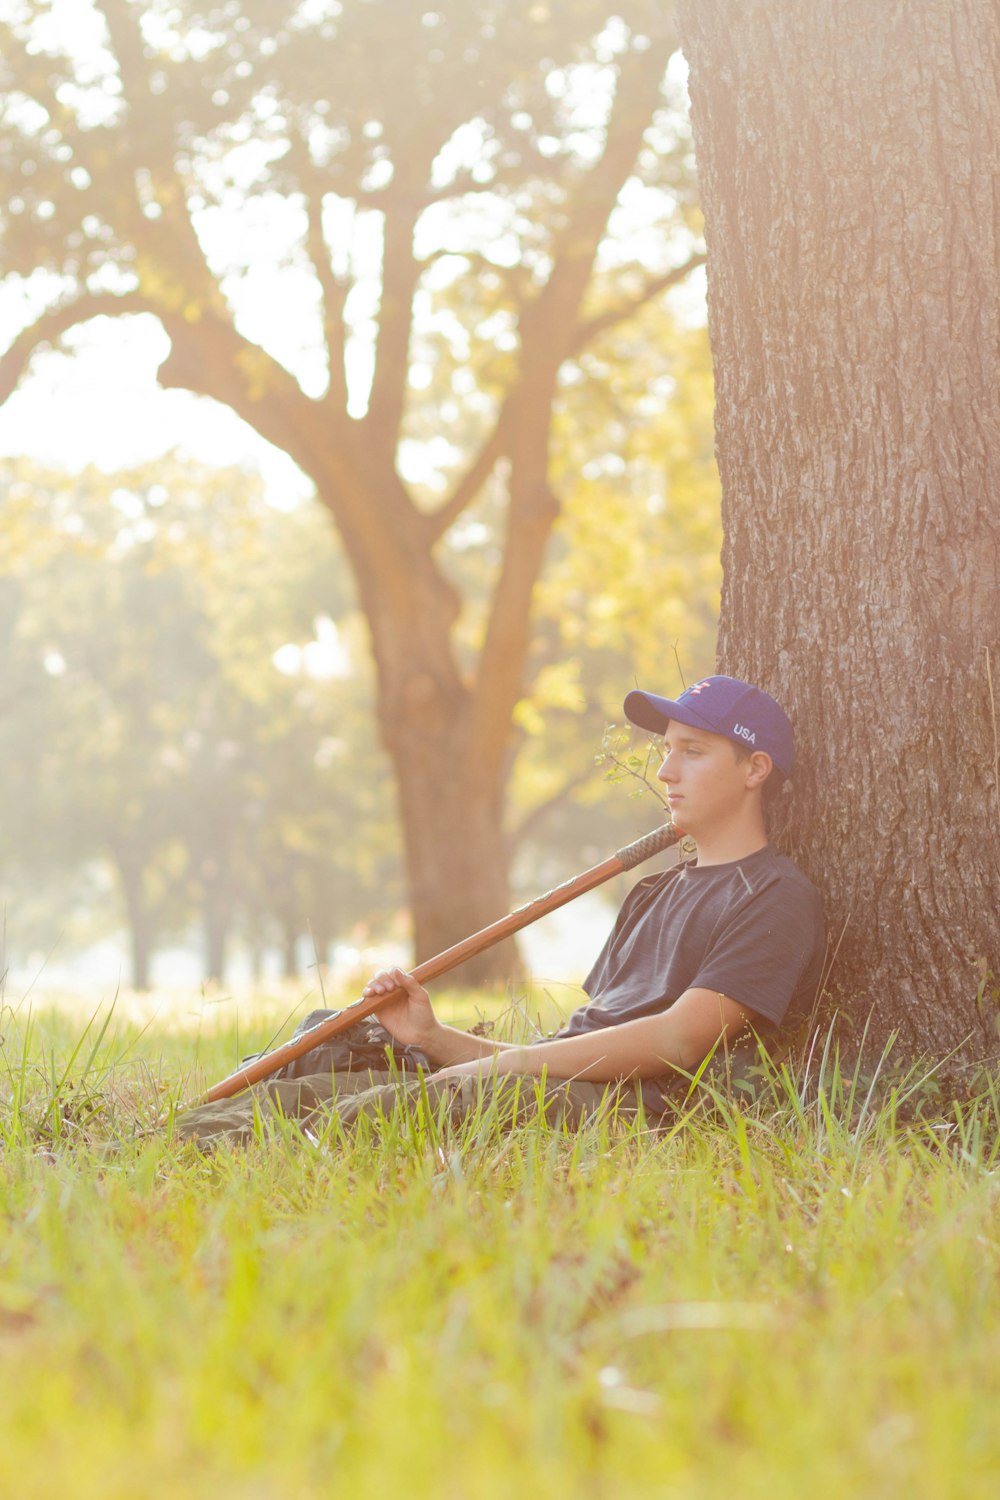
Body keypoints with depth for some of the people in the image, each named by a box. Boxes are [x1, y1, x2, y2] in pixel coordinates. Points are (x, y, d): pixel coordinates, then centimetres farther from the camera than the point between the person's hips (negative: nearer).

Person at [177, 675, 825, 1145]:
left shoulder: (777, 898, 2)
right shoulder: (654, 893, 33)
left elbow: (676, 1041, -12)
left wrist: (494, 1067, -13)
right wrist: (434, 1037, 9)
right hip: (554, 1088, 9)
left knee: (393, 1108, -35)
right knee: (291, 1096, -10)